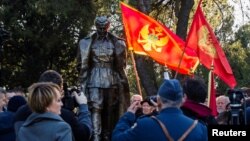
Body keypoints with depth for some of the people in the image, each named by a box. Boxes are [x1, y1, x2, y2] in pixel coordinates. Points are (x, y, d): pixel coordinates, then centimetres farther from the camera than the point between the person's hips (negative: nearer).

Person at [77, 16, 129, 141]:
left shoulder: (116, 42, 4)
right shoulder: (87, 43, 2)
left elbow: (120, 64, 8)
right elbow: (82, 64, 5)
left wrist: (121, 81, 4)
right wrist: (84, 80, 2)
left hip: (112, 80, 2)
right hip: (94, 80, -1)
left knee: (110, 110, 5)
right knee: (95, 108, -12)